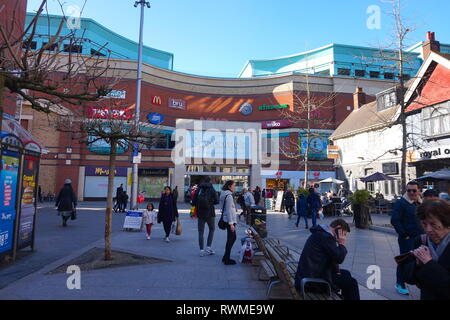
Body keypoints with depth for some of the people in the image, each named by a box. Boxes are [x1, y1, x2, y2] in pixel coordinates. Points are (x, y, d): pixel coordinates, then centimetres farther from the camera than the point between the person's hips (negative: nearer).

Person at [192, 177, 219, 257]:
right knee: (212, 229, 16)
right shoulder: (211, 189, -5)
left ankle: (202, 250, 6)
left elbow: (193, 201, 1)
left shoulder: (198, 189, 2)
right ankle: (208, 247, 8)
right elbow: (217, 201, -6)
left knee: (201, 232, 7)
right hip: (210, 213, -2)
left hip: (200, 213, 2)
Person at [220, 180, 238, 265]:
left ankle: (225, 257, 26)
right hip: (230, 220, -10)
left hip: (228, 220, 10)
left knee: (233, 238, 18)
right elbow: (229, 210, -21)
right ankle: (227, 260, 8)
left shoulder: (225, 195, 13)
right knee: (230, 239, -1)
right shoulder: (229, 196, -17)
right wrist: (231, 223, -20)